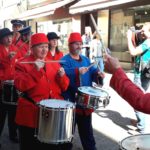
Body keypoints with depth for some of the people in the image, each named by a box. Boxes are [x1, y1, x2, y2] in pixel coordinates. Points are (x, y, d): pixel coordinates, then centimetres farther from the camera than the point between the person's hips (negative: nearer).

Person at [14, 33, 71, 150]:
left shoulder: (54, 63, 11)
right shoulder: (22, 64, -5)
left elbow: (64, 87, 10)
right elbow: (20, 86, -19)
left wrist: (62, 76, -11)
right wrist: (36, 71, -26)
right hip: (32, 115, -4)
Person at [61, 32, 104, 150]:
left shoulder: (86, 59, 14)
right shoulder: (64, 60, -8)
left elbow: (92, 72, 9)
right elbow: (64, 73, -27)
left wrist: (98, 73, -14)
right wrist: (77, 71, -42)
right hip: (70, 101, -5)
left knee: (86, 128, 18)